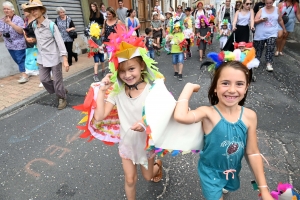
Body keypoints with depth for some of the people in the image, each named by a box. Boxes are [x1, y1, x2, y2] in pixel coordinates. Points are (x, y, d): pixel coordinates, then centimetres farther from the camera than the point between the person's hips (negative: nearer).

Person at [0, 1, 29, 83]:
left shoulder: (18, 19, -10)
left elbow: (21, 31, -21)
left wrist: (10, 23, -26)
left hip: (19, 44, -6)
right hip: (9, 45, 6)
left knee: (21, 60, -3)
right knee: (17, 61, 12)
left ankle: (24, 75, 3)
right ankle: (24, 72, 26)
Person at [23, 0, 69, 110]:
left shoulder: (51, 25, -12)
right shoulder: (34, 25, 5)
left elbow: (60, 42, -16)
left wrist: (65, 60, -21)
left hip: (54, 58, -6)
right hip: (42, 58, 6)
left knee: (57, 80, 2)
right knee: (44, 79, 11)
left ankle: (62, 98, 22)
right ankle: (61, 91, 31)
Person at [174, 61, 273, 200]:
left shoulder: (250, 116, -16)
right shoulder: (208, 113, -29)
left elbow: (252, 153, -7)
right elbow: (180, 116, -50)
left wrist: (263, 189, -5)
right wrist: (189, 87, -36)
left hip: (233, 171, 5)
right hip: (211, 172, -4)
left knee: (230, 188, 32)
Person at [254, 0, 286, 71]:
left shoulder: (277, 10, 5)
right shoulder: (261, 10, 0)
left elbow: (280, 20, 17)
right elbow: (255, 21, -6)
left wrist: (284, 29, 23)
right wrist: (261, 20, -26)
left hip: (272, 34, 1)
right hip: (260, 34, 0)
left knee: (270, 49, -12)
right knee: (258, 48, 10)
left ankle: (269, 64, -12)